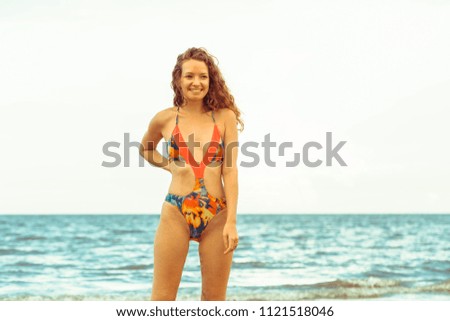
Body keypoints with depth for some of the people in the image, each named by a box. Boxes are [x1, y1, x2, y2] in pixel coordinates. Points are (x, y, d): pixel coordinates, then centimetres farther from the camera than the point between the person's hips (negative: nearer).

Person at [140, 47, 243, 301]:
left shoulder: (225, 117, 2)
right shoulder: (166, 119, 5)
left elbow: (230, 171, -2)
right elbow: (145, 148, 25)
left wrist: (231, 221, -10)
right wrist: (169, 165, 5)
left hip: (217, 215, 0)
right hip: (176, 213, 0)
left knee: (215, 299, 6)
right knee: (162, 298, -1)